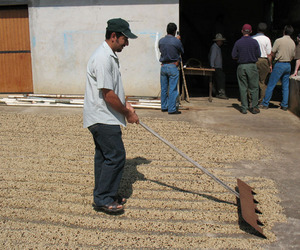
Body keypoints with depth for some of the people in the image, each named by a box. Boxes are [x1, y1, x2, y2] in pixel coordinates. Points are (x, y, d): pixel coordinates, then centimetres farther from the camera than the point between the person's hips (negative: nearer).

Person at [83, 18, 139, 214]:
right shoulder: (103, 58, -20)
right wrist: (128, 114, -11)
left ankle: (104, 196, 27)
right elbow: (108, 95, -22)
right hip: (103, 119, -11)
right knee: (116, 156, -7)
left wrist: (124, 104, 12)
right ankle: (103, 199, 4)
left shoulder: (110, 56, 14)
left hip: (102, 119, 11)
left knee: (104, 156, 16)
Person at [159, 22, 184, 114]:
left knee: (164, 88, 12)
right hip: (173, 66, -5)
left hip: (163, 66, 5)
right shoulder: (177, 41, -12)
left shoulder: (161, 41, 0)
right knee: (173, 89, -1)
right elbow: (182, 51, 4)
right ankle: (172, 109, 0)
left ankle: (164, 107, 21)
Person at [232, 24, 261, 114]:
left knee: (243, 88, 5)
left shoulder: (238, 42, -2)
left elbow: (234, 56, -2)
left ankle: (244, 108, 7)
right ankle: (254, 107, 9)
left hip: (241, 66, 1)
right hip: (252, 66, -1)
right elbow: (258, 55, -1)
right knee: (254, 88, 7)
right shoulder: (254, 42, -4)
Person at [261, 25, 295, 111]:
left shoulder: (279, 41, -10)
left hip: (280, 64, -6)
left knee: (271, 85, 0)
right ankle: (285, 105, 12)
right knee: (285, 86, 10)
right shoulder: (293, 43, 8)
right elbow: (292, 57, 14)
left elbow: (272, 54, -6)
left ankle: (265, 104, 4)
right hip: (288, 65, 6)